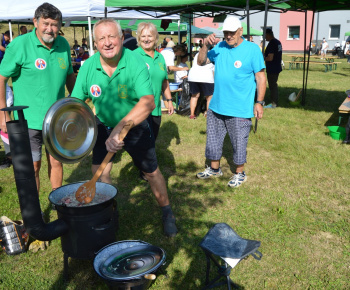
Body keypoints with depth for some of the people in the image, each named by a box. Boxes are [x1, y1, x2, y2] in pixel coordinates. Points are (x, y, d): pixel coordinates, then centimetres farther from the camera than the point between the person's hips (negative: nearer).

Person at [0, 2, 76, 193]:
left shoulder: (63, 44, 4)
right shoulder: (19, 45, -10)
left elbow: (70, 76, 16)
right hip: (30, 119, -4)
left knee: (56, 161, 14)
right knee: (33, 167, 3)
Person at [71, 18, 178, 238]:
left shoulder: (136, 63, -27)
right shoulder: (88, 67, -15)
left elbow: (148, 102, -41)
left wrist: (120, 128, -53)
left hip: (136, 126, -3)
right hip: (104, 126, 3)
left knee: (151, 172, 7)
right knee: (100, 174, 5)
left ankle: (167, 214, 30)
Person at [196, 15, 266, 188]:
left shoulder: (252, 49, -7)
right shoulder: (219, 47, 6)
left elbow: (261, 77, -7)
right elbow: (201, 62, 7)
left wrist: (259, 102, -12)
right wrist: (206, 46, -11)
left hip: (239, 109, -5)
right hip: (216, 106, 5)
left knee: (239, 143, 7)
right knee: (213, 139, 16)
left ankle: (240, 173, 27)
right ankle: (214, 169, 35)